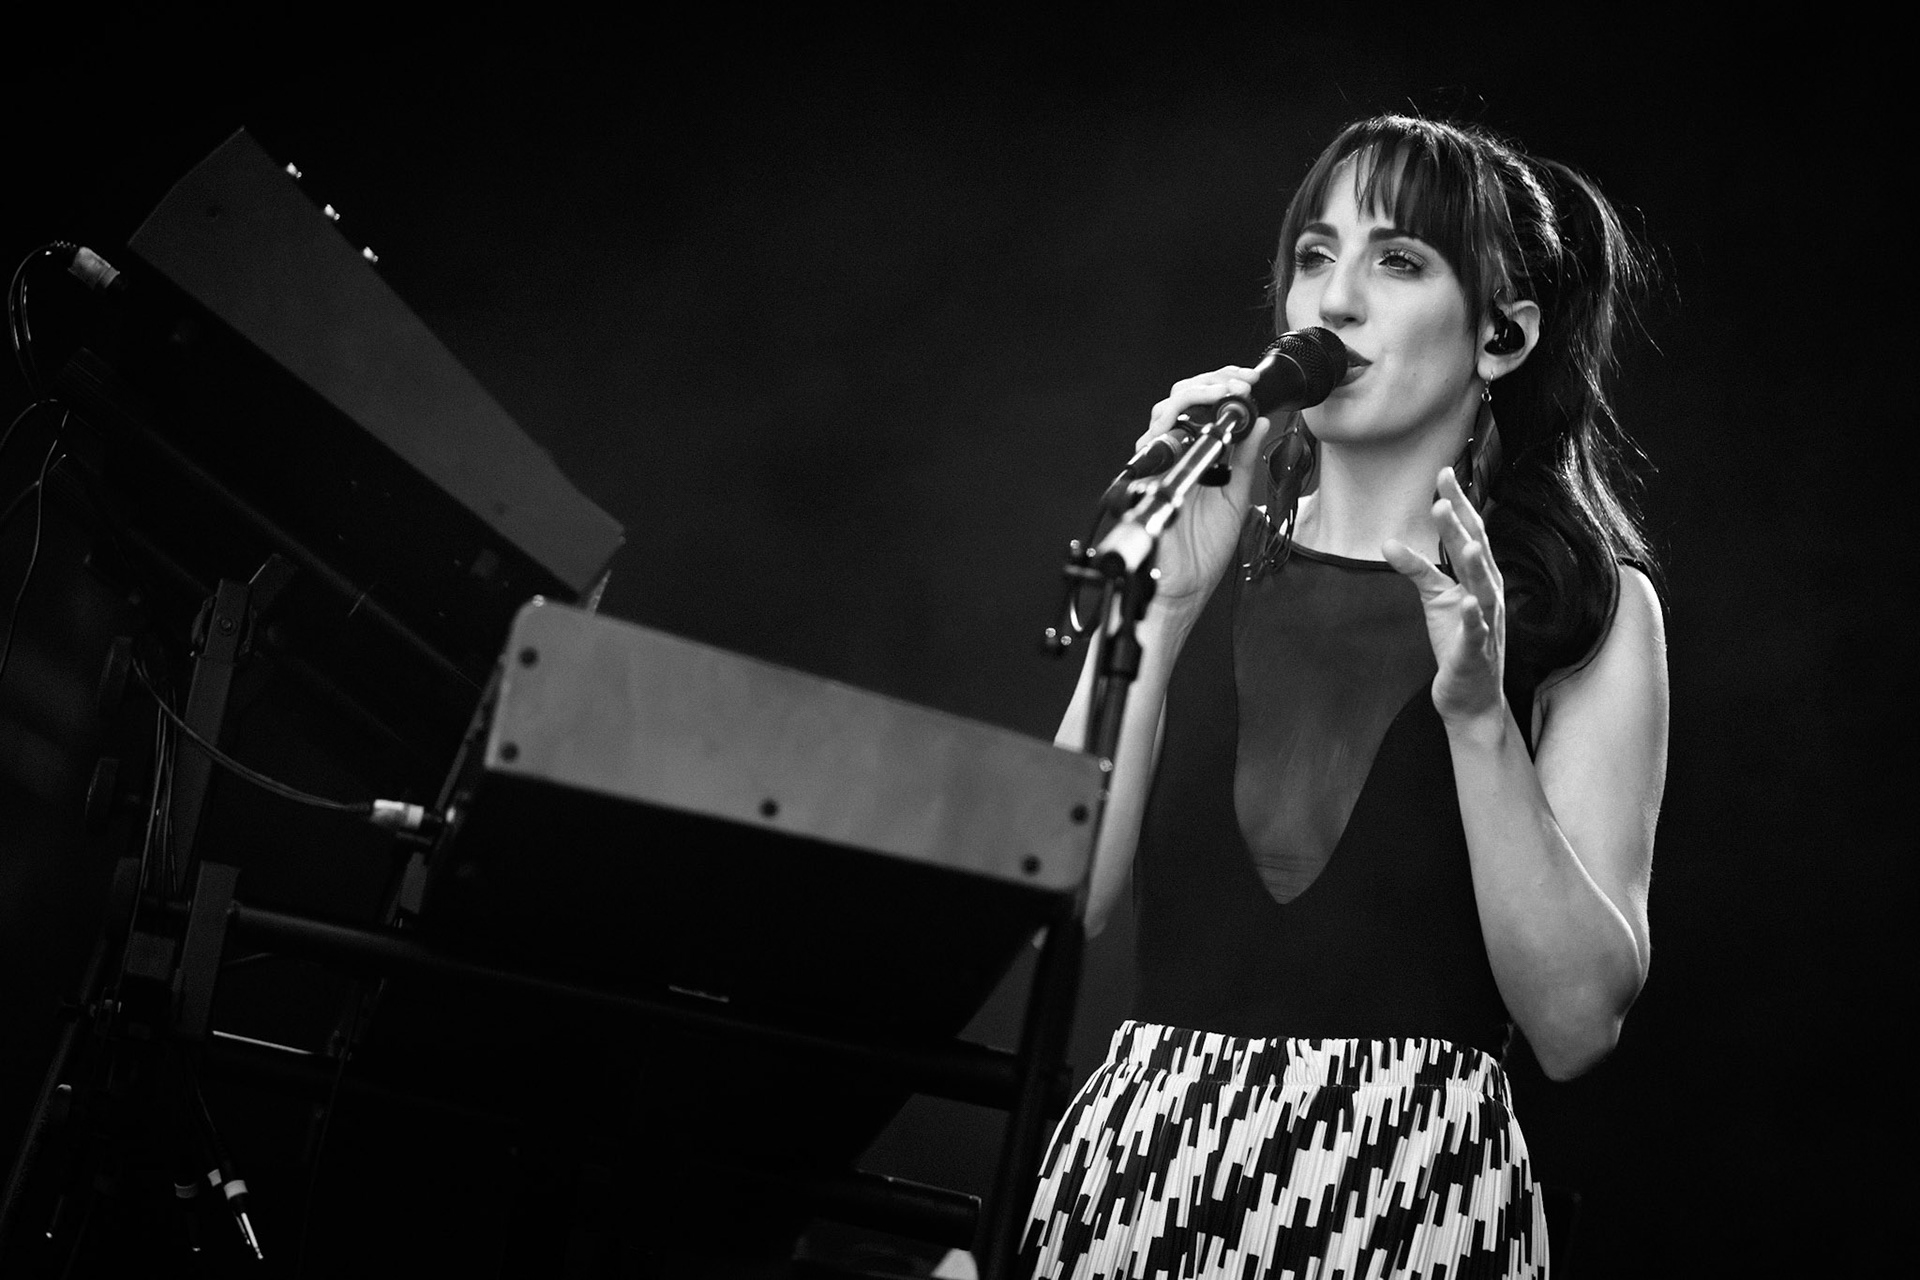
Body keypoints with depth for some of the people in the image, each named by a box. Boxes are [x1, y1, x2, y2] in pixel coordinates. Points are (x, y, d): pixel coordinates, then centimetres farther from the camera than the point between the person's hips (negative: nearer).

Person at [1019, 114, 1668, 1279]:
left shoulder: (1590, 606, 0)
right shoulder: (1212, 554, 4)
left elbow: (1578, 1019, -9)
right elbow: (1051, 901, -6)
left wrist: (1478, 713, -18)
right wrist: (1167, 603, -11)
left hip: (1413, 1181, -2)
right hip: (1142, 1162, 2)